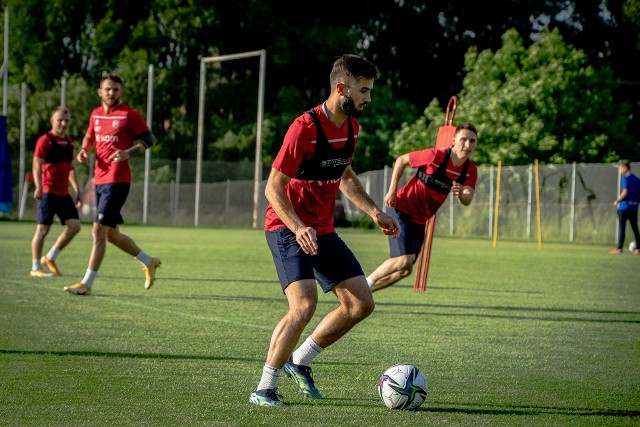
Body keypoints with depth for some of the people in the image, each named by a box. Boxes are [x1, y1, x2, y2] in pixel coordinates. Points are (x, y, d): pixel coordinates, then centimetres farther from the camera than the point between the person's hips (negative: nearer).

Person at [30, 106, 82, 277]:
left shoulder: (69, 142, 14)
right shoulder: (45, 140, -8)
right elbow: (37, 165, -16)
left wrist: (77, 190, 21)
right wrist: (38, 187, -29)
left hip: (63, 193, 7)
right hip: (48, 192, -7)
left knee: (74, 225, 0)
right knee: (43, 228, -5)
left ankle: (49, 258, 12)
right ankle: (35, 268, 2)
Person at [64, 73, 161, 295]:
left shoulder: (129, 115, -8)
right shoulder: (96, 114, 12)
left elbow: (150, 139, -4)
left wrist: (128, 152, -19)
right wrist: (84, 150, 6)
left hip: (117, 181, -8)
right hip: (99, 180, 8)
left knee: (99, 230, -12)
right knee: (111, 234, 14)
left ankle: (87, 284, -9)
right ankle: (149, 262, 33)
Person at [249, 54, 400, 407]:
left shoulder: (351, 126, 4)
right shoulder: (304, 128, -21)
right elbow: (273, 189, -20)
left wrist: (375, 212, 13)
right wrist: (298, 229, -33)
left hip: (323, 229, 8)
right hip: (287, 227, -8)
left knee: (361, 304, 4)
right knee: (304, 305, -24)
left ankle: (299, 362, 19)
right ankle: (264, 389, -12)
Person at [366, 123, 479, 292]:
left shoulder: (470, 171, -4)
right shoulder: (436, 156, -21)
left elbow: (467, 200, -16)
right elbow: (401, 160, -8)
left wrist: (461, 194, -40)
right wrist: (392, 192, -11)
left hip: (420, 220, 7)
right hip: (402, 209, -7)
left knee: (405, 270, 7)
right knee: (405, 260, -24)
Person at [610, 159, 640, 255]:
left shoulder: (625, 178, -9)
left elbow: (625, 192, -20)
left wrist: (617, 200, -8)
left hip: (624, 207, -6)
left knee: (621, 227, -1)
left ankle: (619, 248, -2)